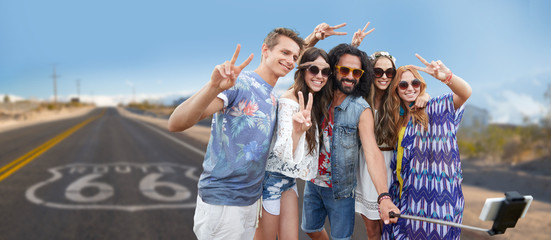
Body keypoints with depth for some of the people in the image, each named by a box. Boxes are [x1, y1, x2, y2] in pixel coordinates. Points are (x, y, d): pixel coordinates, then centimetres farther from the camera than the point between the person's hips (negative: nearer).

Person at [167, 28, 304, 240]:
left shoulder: (273, 99, 10)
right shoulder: (237, 83, -16)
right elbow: (175, 124, -27)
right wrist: (214, 87, -44)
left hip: (252, 198, 8)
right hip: (222, 200, -8)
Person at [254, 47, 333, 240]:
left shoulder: (313, 100, 4)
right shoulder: (289, 102, -23)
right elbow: (283, 153, -33)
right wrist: (297, 130, -53)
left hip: (289, 179, 8)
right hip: (273, 178, -8)